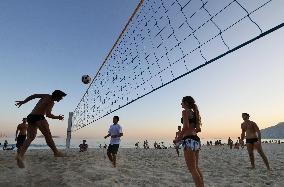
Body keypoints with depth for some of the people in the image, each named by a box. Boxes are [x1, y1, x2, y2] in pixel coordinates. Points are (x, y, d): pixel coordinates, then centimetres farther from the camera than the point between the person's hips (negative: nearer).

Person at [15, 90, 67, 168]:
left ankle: (20, 155, -11)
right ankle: (56, 152, 7)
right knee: (48, 136, 0)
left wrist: (23, 101, 27)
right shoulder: (51, 102, -9)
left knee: (30, 138, 4)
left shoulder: (46, 96, 15)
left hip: (30, 117, 8)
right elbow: (48, 114, -19)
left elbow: (33, 96, 19)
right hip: (38, 117, -8)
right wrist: (58, 117, -5)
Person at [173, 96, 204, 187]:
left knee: (192, 169, -3)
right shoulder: (194, 113, 18)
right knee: (196, 167, 19)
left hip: (189, 140, -9)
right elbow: (198, 129, 18)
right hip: (196, 139, 9)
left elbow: (186, 126, -18)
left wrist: (179, 138, -9)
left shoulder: (185, 111, -6)